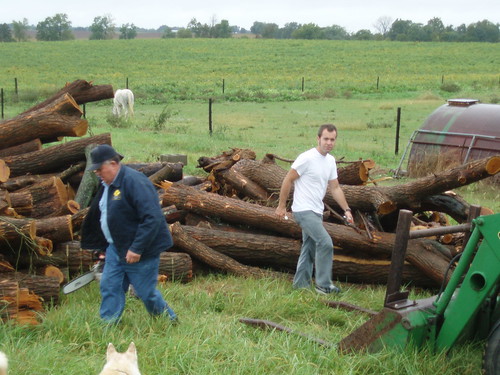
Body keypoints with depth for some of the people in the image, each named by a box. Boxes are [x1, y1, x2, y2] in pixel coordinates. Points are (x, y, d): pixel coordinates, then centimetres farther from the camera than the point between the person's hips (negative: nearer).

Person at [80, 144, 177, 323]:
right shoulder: (107, 184, 9)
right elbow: (101, 214, 22)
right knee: (109, 287, 5)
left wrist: (137, 249, -27)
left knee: (146, 293, 3)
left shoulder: (134, 181, -22)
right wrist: (103, 247, 20)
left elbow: (152, 218, -29)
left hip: (140, 252, -9)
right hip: (116, 248, 9)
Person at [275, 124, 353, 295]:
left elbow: (335, 188, 15)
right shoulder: (307, 158, -17)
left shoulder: (331, 161, 9)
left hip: (316, 211, 9)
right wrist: (281, 206, -8)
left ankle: (301, 284, 25)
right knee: (325, 243, -17)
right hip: (304, 210, -9)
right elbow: (288, 180, -11)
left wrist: (346, 209, 8)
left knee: (310, 248, 15)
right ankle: (323, 285, -9)